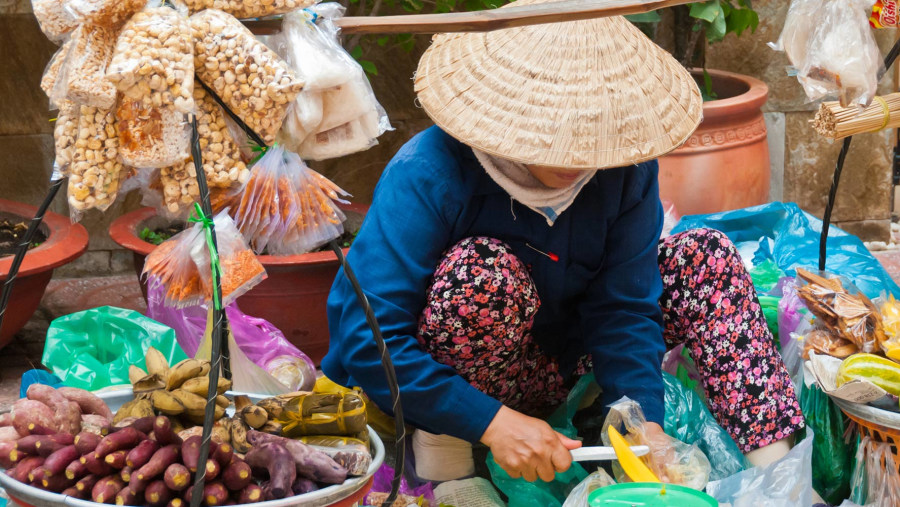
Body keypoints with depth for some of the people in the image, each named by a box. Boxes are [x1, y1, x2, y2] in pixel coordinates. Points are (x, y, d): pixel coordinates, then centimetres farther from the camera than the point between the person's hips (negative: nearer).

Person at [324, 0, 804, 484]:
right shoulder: (428, 175, -29)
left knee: (705, 258, -8)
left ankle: (776, 465, -12)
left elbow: (622, 308, -11)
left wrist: (644, 422, -26)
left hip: (563, 358, 5)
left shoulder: (625, 164, -16)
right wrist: (492, 422, -36)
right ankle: (438, 438, -16)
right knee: (488, 273, -36)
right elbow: (364, 338, -32)